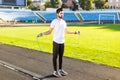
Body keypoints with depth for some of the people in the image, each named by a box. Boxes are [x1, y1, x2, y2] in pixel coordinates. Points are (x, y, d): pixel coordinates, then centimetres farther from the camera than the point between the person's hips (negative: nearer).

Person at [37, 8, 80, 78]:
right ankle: (55, 71, 8)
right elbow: (49, 31, -9)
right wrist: (42, 33, -25)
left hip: (62, 42, 6)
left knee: (61, 56, 12)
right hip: (56, 42, -6)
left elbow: (66, 31, 20)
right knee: (55, 56, 2)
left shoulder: (64, 22, 8)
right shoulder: (54, 22, -10)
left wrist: (75, 32, 26)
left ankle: (60, 70, 23)